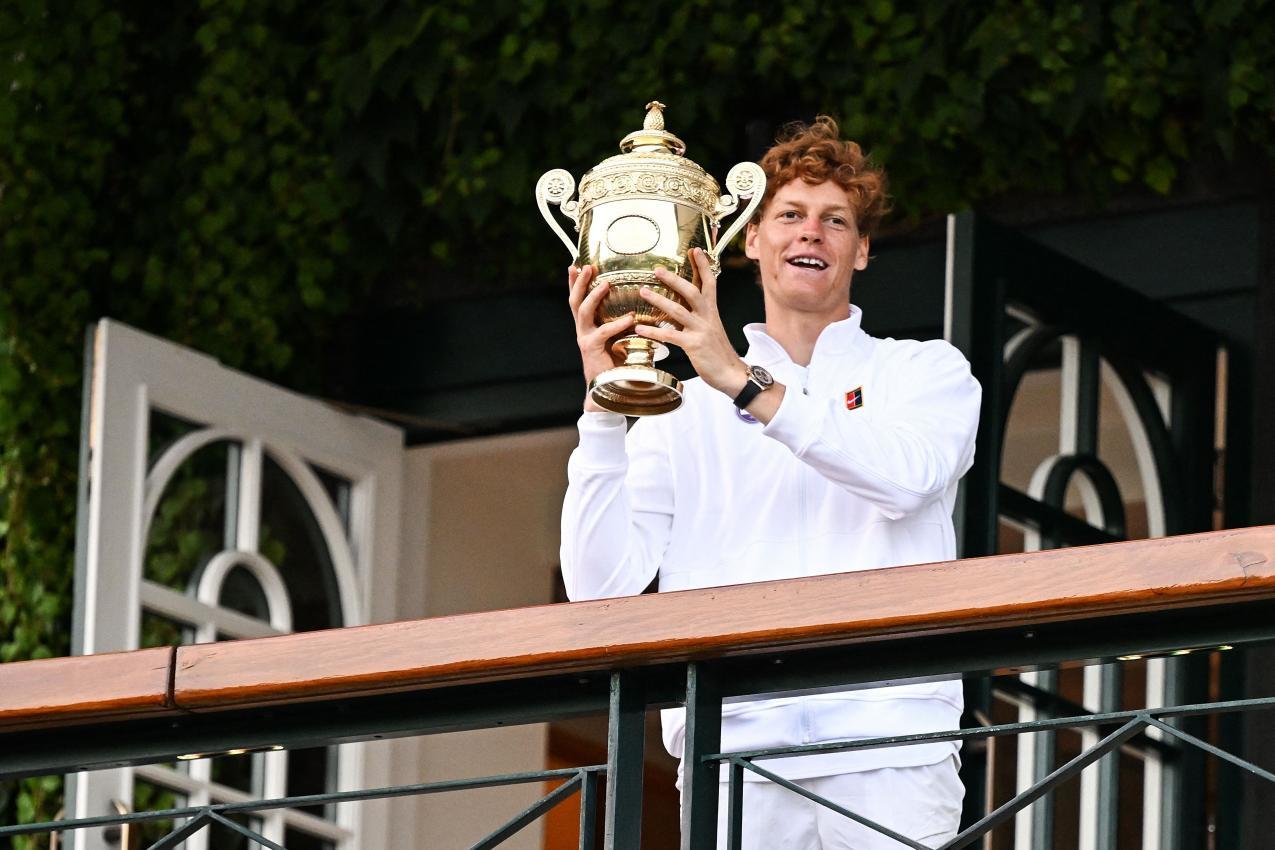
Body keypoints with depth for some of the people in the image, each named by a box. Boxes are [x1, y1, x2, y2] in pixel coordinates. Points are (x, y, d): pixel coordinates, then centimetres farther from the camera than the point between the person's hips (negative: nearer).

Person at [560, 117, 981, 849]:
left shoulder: (926, 371, 15)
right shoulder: (685, 411, 17)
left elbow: (905, 473, -9)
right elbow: (602, 584, 5)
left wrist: (745, 383, -15)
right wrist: (604, 405, -4)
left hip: (885, 744, -1)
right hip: (733, 754, 1)